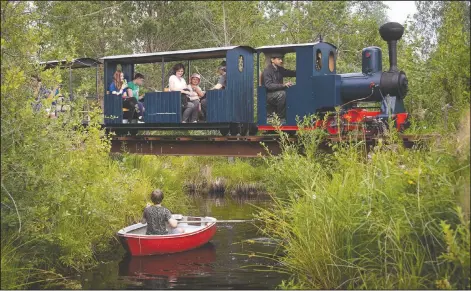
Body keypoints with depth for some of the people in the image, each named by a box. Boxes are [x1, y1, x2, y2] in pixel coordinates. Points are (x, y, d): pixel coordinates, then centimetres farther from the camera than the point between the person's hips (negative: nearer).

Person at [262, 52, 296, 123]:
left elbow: (291, 73, 17)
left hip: (276, 94, 8)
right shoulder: (267, 71, -14)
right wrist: (283, 85, -36)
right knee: (282, 94, -34)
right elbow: (268, 85, -26)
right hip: (268, 95, -8)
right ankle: (281, 118, -23)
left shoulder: (280, 69, 8)